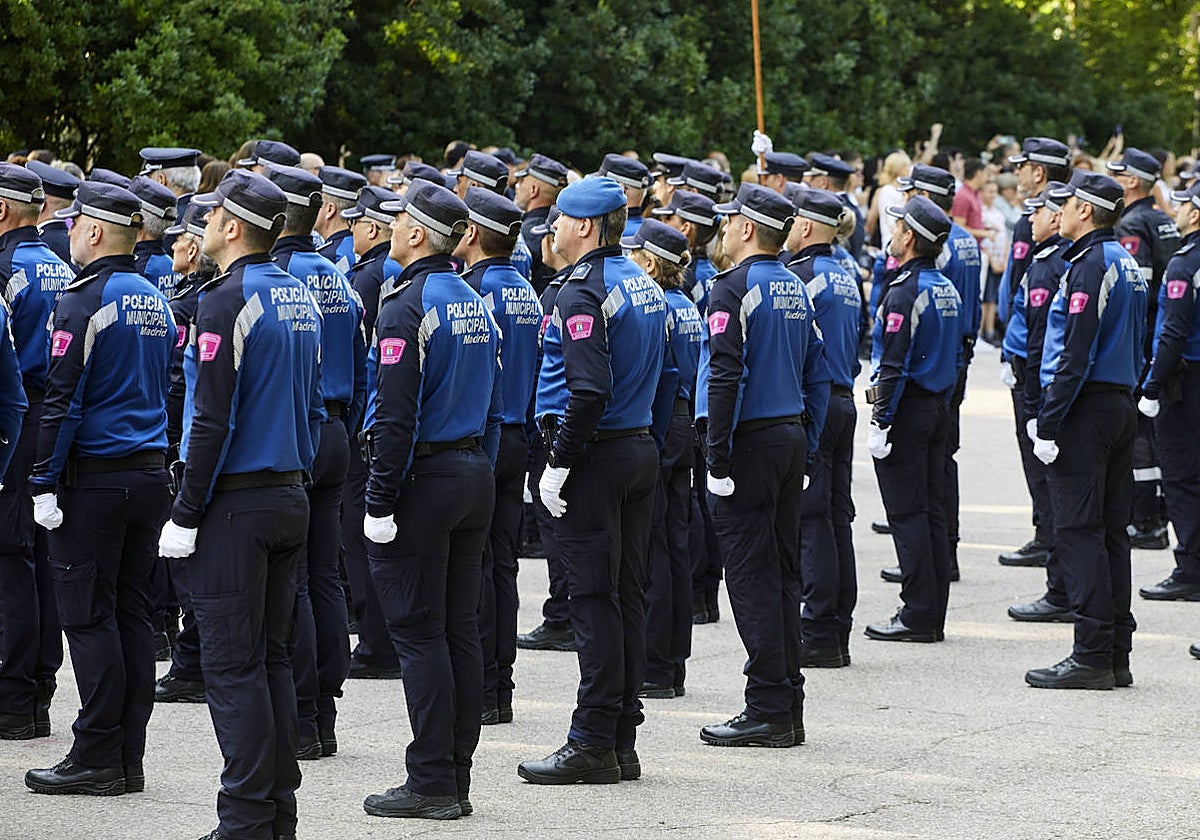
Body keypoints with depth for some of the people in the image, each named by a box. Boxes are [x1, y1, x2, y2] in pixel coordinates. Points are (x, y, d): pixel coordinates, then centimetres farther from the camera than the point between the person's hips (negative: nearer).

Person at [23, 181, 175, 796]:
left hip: (94, 480, -8)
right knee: (132, 613, 9)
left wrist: (46, 482, -13)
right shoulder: (155, 302, 12)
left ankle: (97, 761, -3)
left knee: (88, 617, -3)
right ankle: (129, 757, 11)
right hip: (150, 474, 8)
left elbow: (62, 400, -16)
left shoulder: (84, 301, -13)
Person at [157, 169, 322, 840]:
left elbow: (212, 420, -18)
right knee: (274, 656, 12)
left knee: (233, 665, -4)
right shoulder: (303, 299, 11)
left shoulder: (228, 302, -15)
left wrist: (186, 515, -14)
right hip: (292, 498, 8)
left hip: (235, 505, -8)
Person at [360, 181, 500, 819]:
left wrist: (380, 502, -16)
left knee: (418, 633, -4)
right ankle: (456, 778, 13)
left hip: (423, 480, -8)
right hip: (474, 477, 8)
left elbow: (396, 415, -19)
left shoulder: (408, 306, -15)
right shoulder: (476, 304, 11)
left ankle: (431, 783, -3)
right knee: (461, 629, 9)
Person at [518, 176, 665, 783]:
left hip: (595, 458, -9)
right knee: (627, 595, 10)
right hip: (640, 449, 9)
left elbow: (589, 390, -24)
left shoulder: (583, 293, -16)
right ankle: (623, 741, 15)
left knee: (594, 600, -6)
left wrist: (559, 463, -18)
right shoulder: (643, 284, 13)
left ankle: (594, 745, -4)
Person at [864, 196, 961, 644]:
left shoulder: (905, 292, -17)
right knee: (932, 512, 10)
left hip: (906, 410, -9)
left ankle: (918, 615, -5)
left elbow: (893, 366, -21)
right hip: (938, 408, 9)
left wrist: (880, 422, -19)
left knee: (907, 514, -5)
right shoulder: (948, 290, 11)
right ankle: (933, 615, 12)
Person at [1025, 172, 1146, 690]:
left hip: (1086, 410, -9)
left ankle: (1092, 657, -9)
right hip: (1122, 404, 9)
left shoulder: (1090, 266, -14)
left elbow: (1075, 355, -19)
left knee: (1079, 531, -8)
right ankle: (1117, 655, 12)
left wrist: (1048, 425, -18)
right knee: (1111, 530, 10)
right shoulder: (1127, 264, 15)